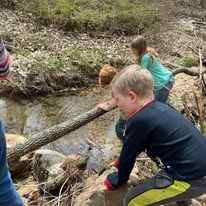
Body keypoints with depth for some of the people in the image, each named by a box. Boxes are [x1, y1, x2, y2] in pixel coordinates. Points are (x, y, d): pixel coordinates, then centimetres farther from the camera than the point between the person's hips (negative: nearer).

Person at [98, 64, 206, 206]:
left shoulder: (138, 121, -17)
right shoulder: (159, 107, 9)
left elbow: (129, 153, -3)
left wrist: (118, 180, 15)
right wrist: (121, 163, 33)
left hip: (191, 178, -9)